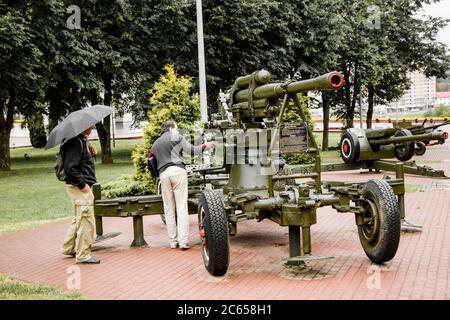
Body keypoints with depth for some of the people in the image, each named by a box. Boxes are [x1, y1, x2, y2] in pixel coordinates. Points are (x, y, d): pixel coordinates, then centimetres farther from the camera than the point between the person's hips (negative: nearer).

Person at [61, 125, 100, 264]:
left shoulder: (82, 140, 14)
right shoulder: (75, 142, -18)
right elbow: (70, 167, -23)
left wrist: (90, 151, 7)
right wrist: (82, 185, -20)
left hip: (82, 186, 11)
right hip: (79, 188, -11)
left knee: (79, 218, 22)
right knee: (86, 220, -5)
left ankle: (69, 248, 35)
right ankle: (83, 255, 3)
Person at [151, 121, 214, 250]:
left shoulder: (155, 145, 25)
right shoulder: (176, 137, 12)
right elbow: (192, 150, 6)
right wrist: (204, 146, 21)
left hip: (163, 174, 4)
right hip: (177, 170, -4)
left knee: (169, 209, 8)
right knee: (182, 207, -6)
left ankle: (172, 241, 7)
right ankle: (183, 241, -11)